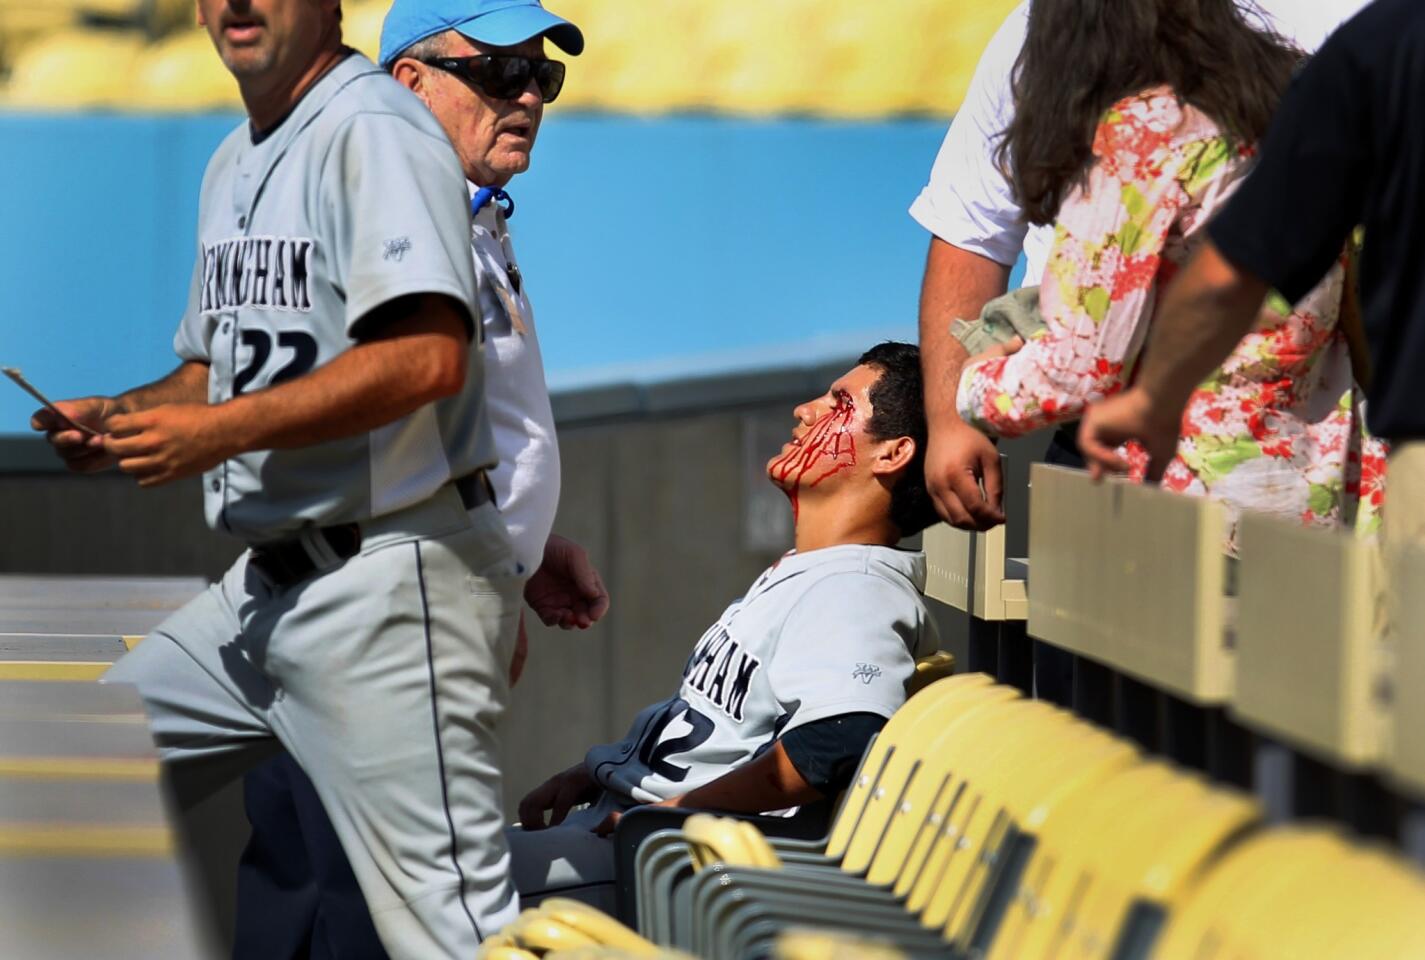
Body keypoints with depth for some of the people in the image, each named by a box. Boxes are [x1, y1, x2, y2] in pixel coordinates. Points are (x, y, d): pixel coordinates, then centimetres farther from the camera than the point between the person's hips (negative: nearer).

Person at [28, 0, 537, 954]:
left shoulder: (375, 131, -13)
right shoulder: (235, 166, 18)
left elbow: (430, 358, -26)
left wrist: (219, 430, -24)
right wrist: (120, 416, 7)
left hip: (390, 585, -10)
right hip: (264, 588, 10)